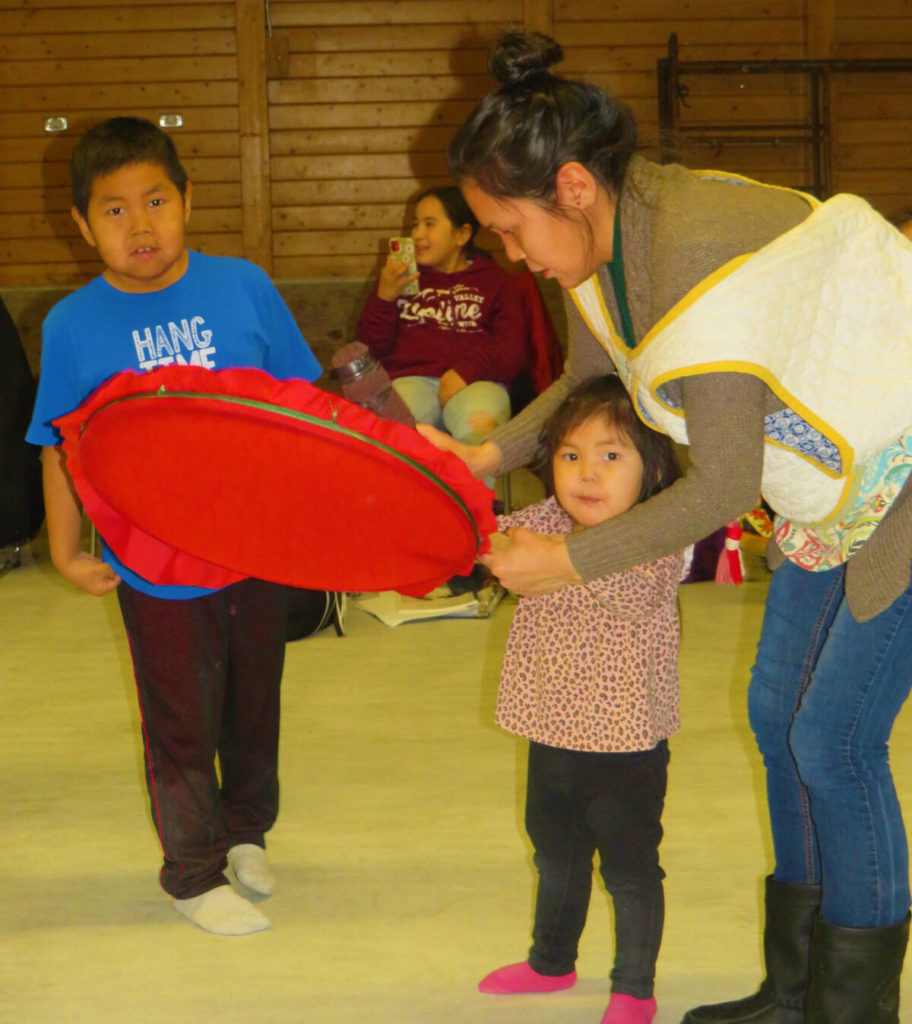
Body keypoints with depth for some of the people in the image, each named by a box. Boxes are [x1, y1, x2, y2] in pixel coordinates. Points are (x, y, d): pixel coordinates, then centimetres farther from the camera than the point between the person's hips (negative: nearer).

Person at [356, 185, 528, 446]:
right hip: (411, 377, 1)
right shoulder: (403, 277, 30)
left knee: (480, 423, -39)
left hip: (476, 382, -1)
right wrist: (384, 297, 5)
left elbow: (514, 349, 8)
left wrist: (469, 369, -11)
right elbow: (371, 348, 22)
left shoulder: (495, 281, 22)